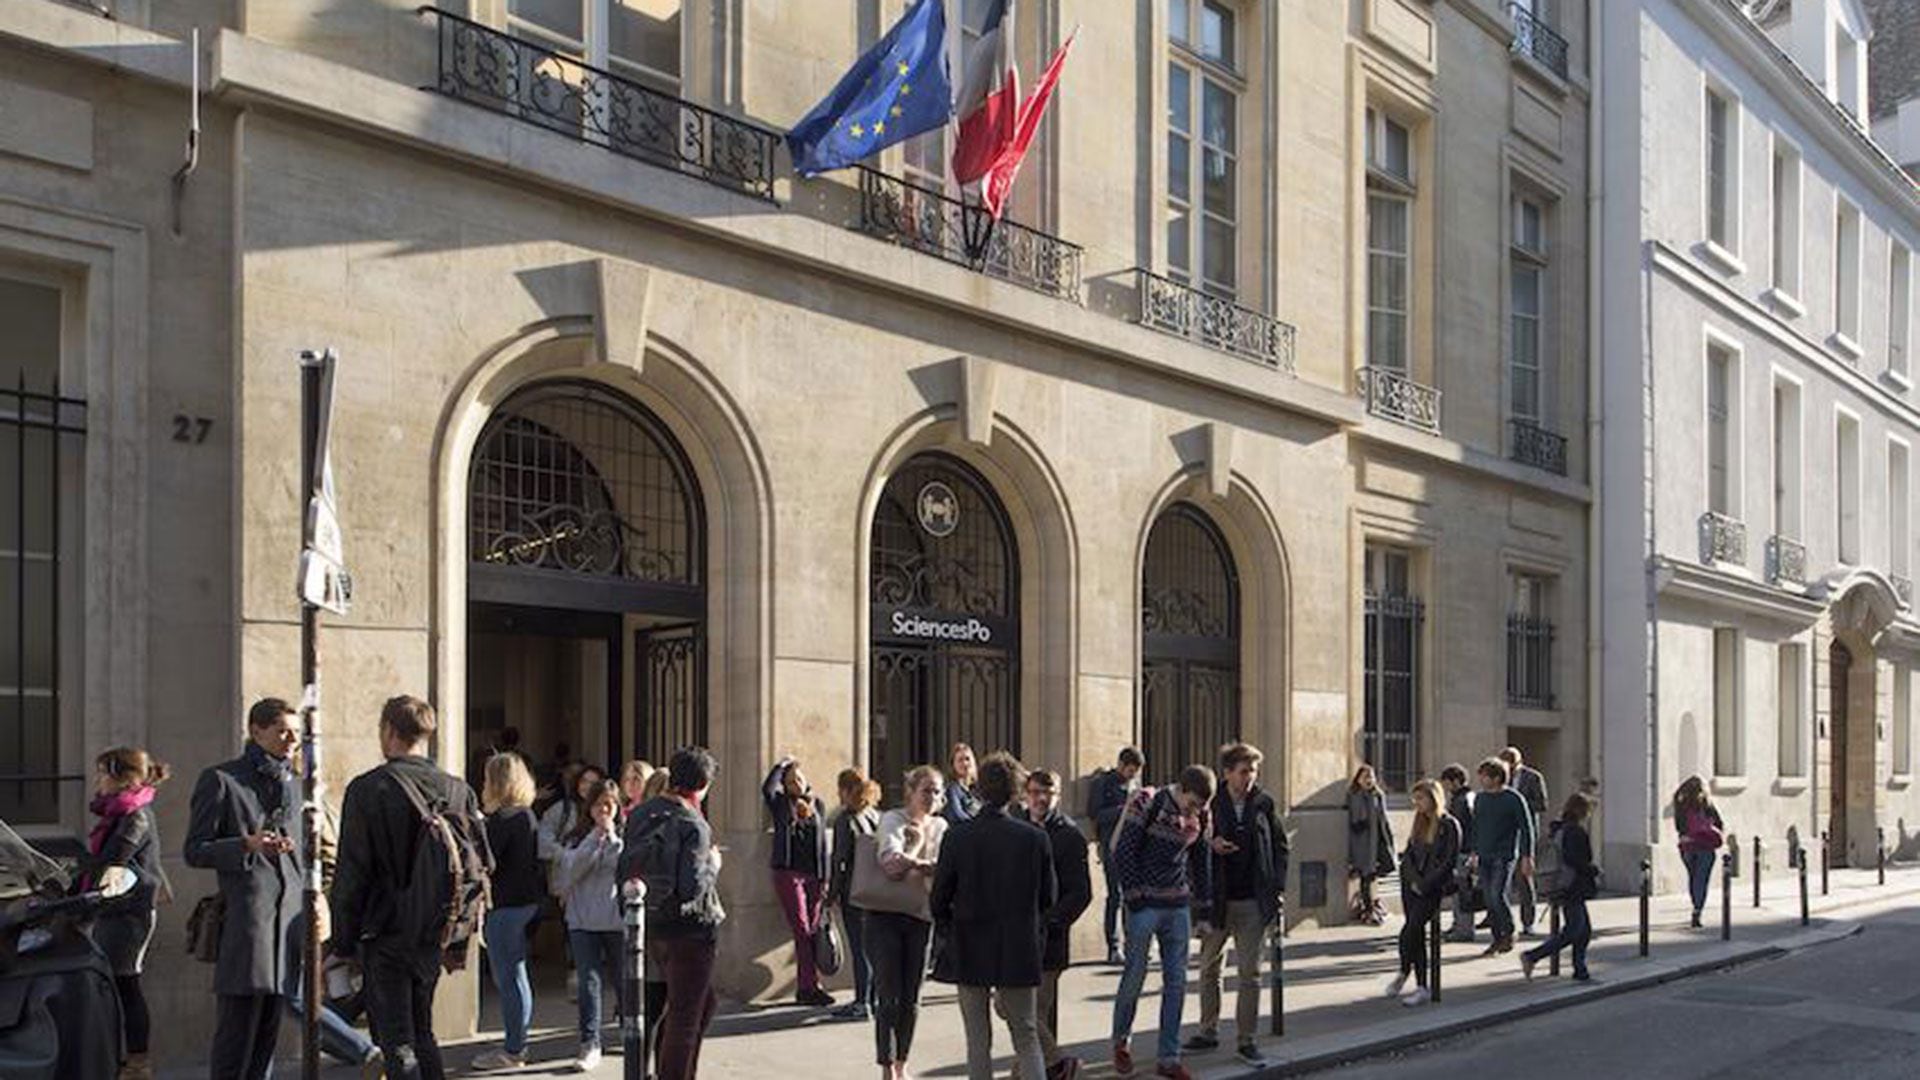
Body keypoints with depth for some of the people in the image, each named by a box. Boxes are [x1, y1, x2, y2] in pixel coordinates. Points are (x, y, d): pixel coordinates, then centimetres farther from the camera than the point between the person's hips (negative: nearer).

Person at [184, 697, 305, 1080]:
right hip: (244, 915, -6)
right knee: (236, 1028, -8)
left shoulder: (294, 785, 19)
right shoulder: (221, 780, 1)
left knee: (268, 1033, 8)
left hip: (289, 916, 6)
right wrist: (247, 845, -16)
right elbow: (195, 851, -2)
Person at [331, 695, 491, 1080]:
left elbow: (351, 874, -10)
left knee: (397, 1044, 0)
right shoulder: (459, 791, 3)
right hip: (435, 936, 5)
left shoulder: (367, 789, -10)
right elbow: (484, 864, 4)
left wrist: (343, 943, -4)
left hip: (386, 935, -5)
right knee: (422, 1036, 19)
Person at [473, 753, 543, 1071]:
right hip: (527, 900, 10)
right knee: (514, 975, 17)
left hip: (506, 905, -10)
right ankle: (516, 1043, 24)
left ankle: (512, 1051, 1)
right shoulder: (527, 815, 12)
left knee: (508, 977, -4)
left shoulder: (502, 819, -17)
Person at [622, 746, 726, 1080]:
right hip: (690, 927, -8)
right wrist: (712, 866, -8)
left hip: (652, 924, 8)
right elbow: (692, 887, -25)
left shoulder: (639, 815, 4)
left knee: (703, 1002, 23)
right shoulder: (692, 826, -19)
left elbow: (625, 871, 9)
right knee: (685, 1014, 4)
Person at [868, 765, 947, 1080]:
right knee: (888, 997, -4)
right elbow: (891, 863, -19)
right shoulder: (893, 820, -4)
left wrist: (909, 865, -16)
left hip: (920, 918, 4)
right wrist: (926, 866, -15)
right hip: (885, 915, -4)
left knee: (911, 1000, 8)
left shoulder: (940, 827, 10)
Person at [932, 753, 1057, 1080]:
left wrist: (950, 931, 14)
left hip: (970, 952, 0)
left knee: (978, 1042, 9)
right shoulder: (1035, 838, -9)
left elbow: (938, 900, -5)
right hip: (1019, 954, 0)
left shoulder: (957, 836, -10)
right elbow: (1049, 897, 1)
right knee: (1027, 1038, 10)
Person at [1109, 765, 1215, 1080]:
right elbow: (1123, 853, -11)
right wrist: (1134, 898, -13)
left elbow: (1202, 864, 15)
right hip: (1145, 906, -5)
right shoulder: (1147, 806, -11)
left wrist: (1204, 912, 14)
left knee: (1176, 983, 4)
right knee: (1134, 977, 2)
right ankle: (1121, 1042, 23)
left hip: (1178, 908, 5)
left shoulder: (1200, 817, 6)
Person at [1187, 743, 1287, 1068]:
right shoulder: (1210, 803, -6)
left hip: (1254, 903, 0)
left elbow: (1280, 846, 8)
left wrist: (1278, 888, 1)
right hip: (1217, 900, 0)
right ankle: (1208, 1032, 26)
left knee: (1250, 974, 4)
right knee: (1209, 969, 11)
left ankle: (1247, 1040, 11)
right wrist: (1210, 845, -19)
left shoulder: (1263, 803, 1)